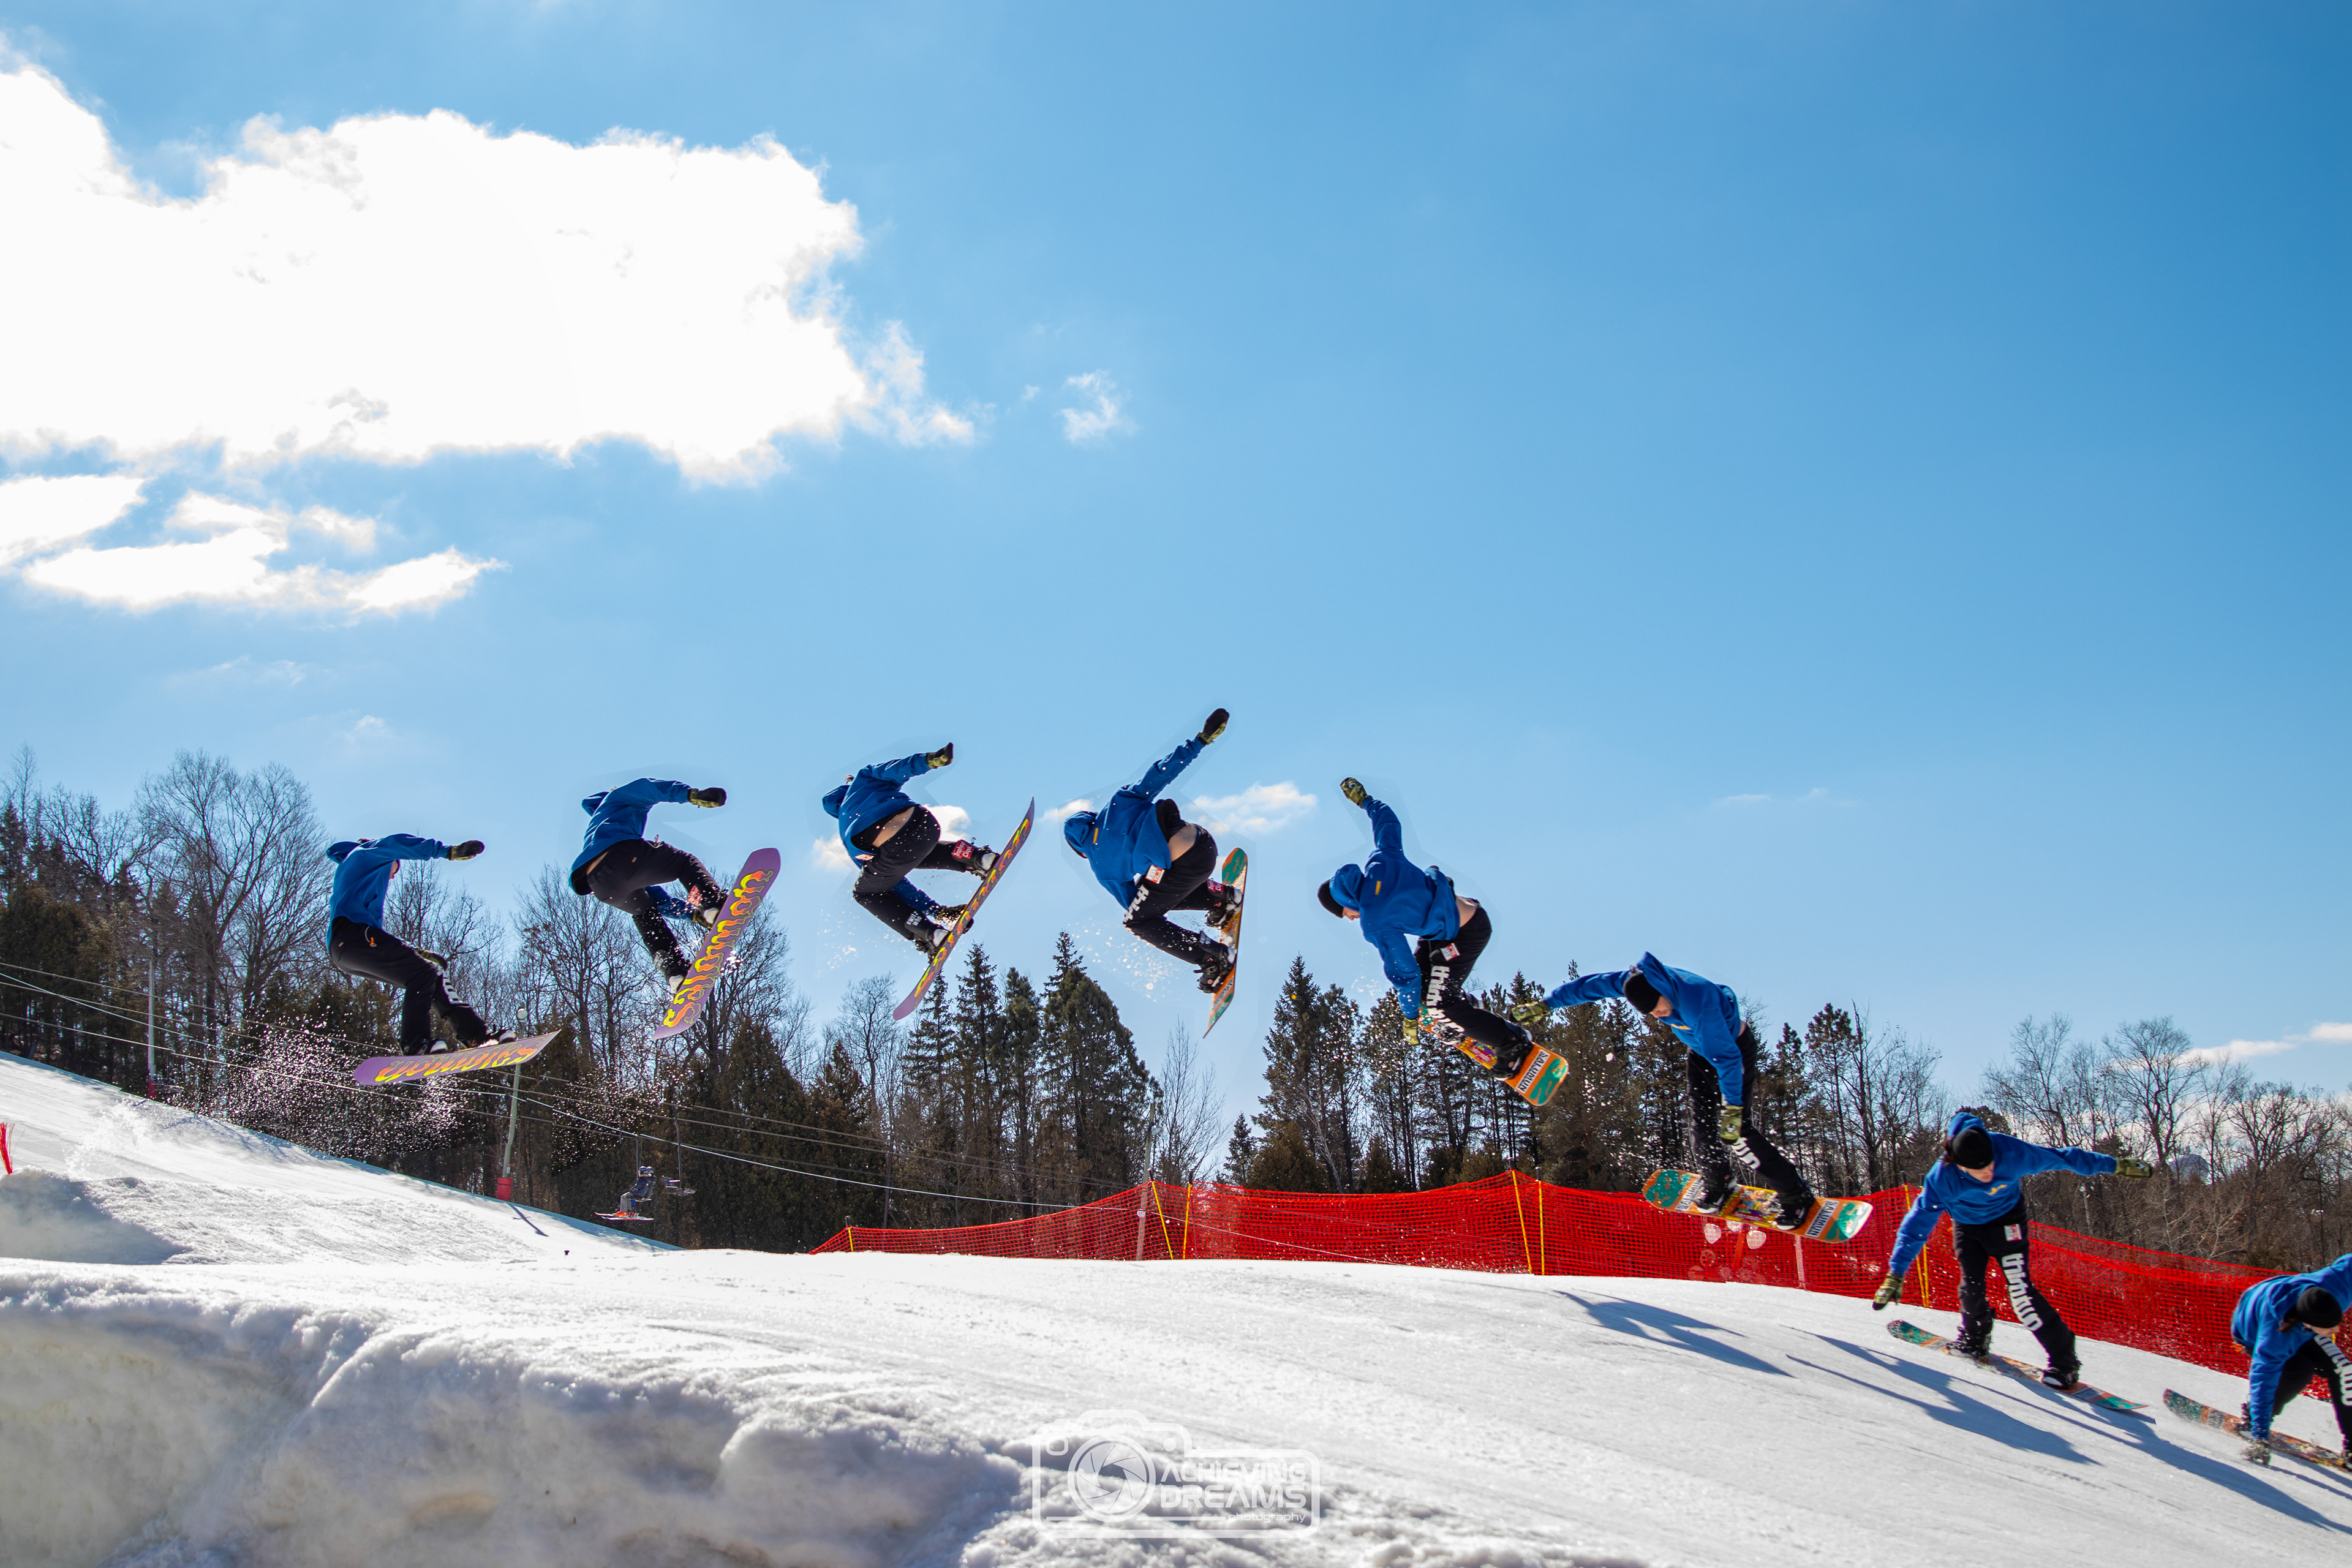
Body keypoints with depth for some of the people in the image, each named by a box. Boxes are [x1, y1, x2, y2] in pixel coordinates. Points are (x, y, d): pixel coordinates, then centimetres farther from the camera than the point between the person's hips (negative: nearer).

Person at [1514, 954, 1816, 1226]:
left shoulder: (1697, 1002, -42)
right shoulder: (1637, 980, -22)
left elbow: (1726, 1057, -39)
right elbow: (1590, 986, -9)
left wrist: (1732, 1110, -39)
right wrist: (1543, 1005, -4)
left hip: (1736, 1047, -7)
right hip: (1702, 1049, 7)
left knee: (1735, 1132, -13)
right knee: (1702, 1123, 4)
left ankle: (1796, 1194, 0)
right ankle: (1717, 1184, 29)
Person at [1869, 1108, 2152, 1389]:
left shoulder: (2011, 1152, -33)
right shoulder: (1942, 1179, -32)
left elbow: (2060, 1157, -19)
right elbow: (1916, 1225, -25)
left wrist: (2117, 1165, -10)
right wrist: (1895, 1275, -27)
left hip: (2005, 1220, -1)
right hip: (1967, 1225, 2)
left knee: (2020, 1288, -15)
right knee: (1971, 1287, -7)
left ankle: (2064, 1358, -8)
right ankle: (1975, 1338, 24)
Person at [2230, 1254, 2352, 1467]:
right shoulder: (2275, 1340, -47)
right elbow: (2263, 1382, -41)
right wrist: (2259, 1437, -41)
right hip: (2251, 1332, -6)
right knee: (2299, 1373, -29)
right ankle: (2251, 1423, -7)